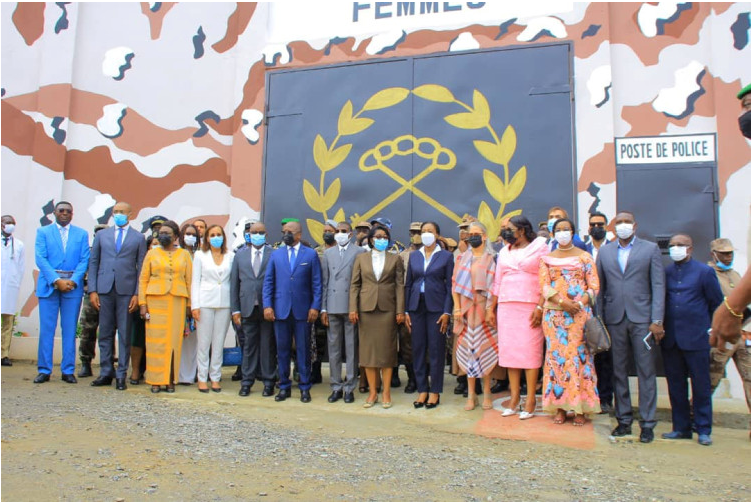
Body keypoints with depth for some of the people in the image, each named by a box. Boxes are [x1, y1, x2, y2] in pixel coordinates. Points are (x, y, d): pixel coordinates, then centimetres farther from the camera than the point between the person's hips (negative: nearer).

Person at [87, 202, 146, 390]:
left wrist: (137, 294, -5)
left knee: (125, 334, 2)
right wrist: (92, 290, 2)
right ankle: (106, 372, 15)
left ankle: (121, 375, 8)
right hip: (105, 290, 2)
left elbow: (141, 268, 4)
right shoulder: (101, 235, 13)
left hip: (126, 291, -2)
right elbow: (93, 263, 11)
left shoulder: (138, 238, 7)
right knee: (105, 333, 6)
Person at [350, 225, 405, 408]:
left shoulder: (395, 259, 8)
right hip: (366, 308, 1)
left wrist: (400, 310, -4)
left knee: (387, 349, 1)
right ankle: (372, 392, 12)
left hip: (387, 309, -1)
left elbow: (400, 285, 4)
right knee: (368, 349, 3)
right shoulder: (361, 258, 9)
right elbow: (354, 284, 6)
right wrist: (353, 308, -3)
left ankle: (386, 392, 11)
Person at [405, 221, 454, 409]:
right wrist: (406, 311, 4)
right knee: (418, 349, 5)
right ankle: (422, 390, 15)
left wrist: (447, 312, -9)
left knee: (436, 349, 1)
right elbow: (408, 284, 10)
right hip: (416, 307, 3)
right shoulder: (413, 256, 11)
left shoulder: (446, 256, 2)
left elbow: (450, 286, -1)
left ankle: (435, 392, 11)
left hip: (436, 307, -3)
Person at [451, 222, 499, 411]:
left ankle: (487, 393, 11)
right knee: (468, 348, 3)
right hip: (465, 309, 2)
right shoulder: (462, 258, 10)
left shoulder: (491, 259, 3)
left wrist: (490, 309, -12)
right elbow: (455, 284, 6)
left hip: (483, 309, -2)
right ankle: (471, 395, 11)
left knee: (485, 348, 0)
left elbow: (494, 286, -2)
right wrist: (457, 308, -4)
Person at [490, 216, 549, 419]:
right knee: (509, 349, 3)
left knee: (530, 350, -4)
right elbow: (497, 282, 15)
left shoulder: (540, 247, 2)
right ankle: (514, 397, 10)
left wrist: (540, 307, -15)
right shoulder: (504, 252, 16)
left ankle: (530, 398, 3)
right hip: (506, 306, 5)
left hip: (530, 306, -4)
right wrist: (491, 308, 9)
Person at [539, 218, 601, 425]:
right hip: (554, 313, 2)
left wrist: (580, 303, -14)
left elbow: (594, 286, 2)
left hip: (580, 312, -1)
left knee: (579, 355, -4)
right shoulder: (547, 258, 12)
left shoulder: (584, 257, 8)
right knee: (556, 355, 0)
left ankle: (580, 408, 3)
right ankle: (560, 407, 7)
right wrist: (562, 302, -15)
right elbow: (544, 286, 0)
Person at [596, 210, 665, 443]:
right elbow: (600, 287, 10)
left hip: (642, 318, -2)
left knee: (646, 371, 1)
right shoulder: (604, 252, 12)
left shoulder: (651, 249, 5)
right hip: (614, 319, 2)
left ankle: (647, 423, 10)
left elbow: (658, 286, 0)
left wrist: (657, 320, -8)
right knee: (618, 371, 8)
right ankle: (624, 420, 17)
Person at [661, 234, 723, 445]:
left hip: (696, 338, -3)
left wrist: (709, 328, 5)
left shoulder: (704, 271, -1)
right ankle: (681, 427, 20)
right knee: (675, 386, 9)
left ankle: (703, 430, 15)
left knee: (701, 385, 4)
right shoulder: (665, 272, 6)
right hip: (670, 339, 3)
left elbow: (717, 303, 5)